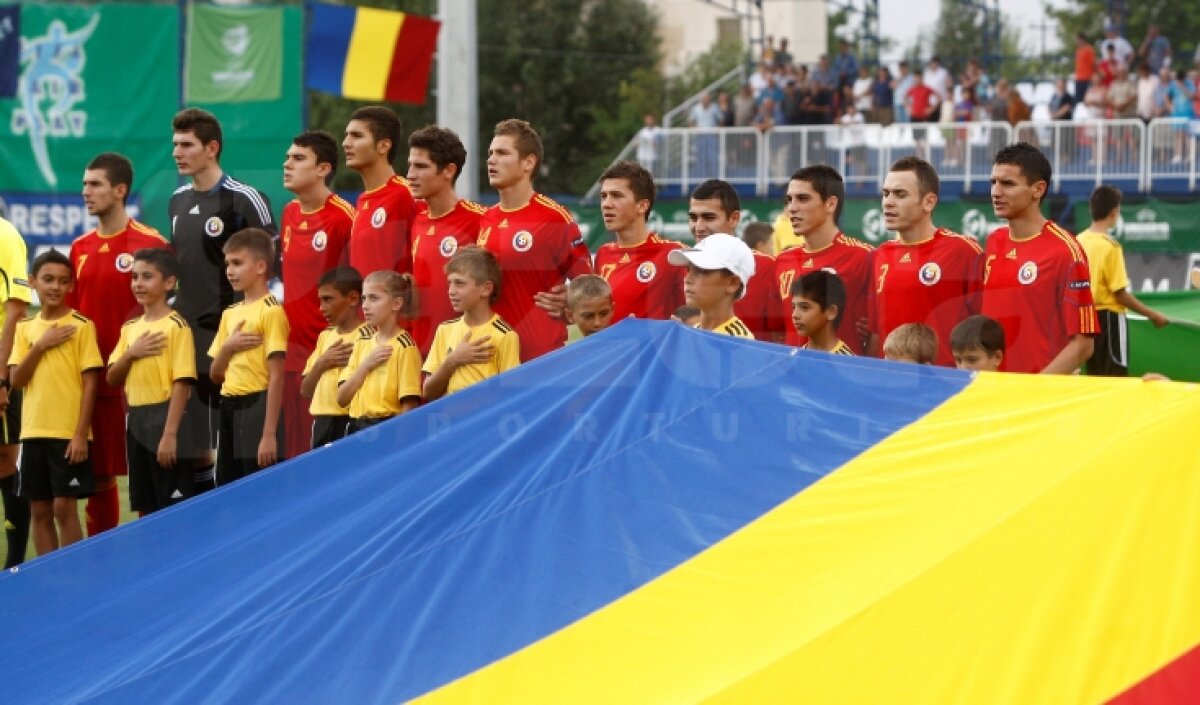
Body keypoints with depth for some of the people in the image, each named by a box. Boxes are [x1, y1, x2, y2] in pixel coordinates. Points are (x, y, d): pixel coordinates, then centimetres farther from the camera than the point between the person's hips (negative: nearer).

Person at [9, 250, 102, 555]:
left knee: (64, 507, -6)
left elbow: (90, 382, -7)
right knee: (40, 510, 7)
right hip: (33, 432, 5)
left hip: (69, 433, -5)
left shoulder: (82, 325, -5)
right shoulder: (25, 328, 9)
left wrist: (81, 434, -12)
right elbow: (16, 380, 3)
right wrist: (40, 347, -11)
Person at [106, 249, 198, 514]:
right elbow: (112, 378, 12)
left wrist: (170, 433, -21)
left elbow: (182, 383, -15)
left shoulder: (176, 326, -10)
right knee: (146, 509, 11)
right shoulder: (130, 328, 13)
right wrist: (130, 353, -8)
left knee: (175, 509, -5)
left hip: (164, 418, -7)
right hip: (136, 420, 7)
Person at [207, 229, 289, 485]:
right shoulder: (230, 314, 15)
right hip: (229, 409, 8)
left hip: (256, 407, -8)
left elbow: (276, 377, -14)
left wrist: (270, 433, -19)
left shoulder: (270, 311, -9)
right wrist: (227, 347, -4)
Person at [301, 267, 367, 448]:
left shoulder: (366, 336, -8)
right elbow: (306, 390, 14)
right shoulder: (325, 337, 16)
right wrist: (322, 364, 0)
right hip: (322, 427, 8)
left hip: (350, 426, -8)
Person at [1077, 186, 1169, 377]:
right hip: (1108, 317, -7)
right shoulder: (1110, 246, -17)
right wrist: (1153, 315, -8)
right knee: (1115, 378, -3)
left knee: (1095, 379, 12)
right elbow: (1120, 294, -16)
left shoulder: (1079, 241, 4)